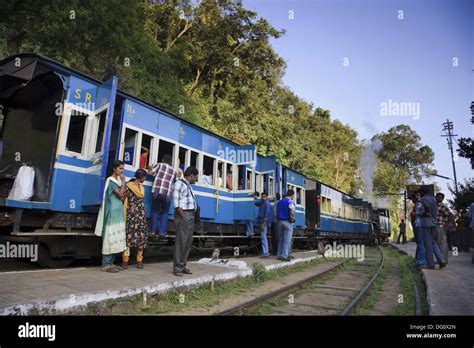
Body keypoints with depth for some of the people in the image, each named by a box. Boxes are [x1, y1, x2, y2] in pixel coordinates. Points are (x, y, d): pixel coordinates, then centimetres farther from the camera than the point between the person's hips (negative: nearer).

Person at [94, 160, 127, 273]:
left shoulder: (117, 180, 15)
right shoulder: (111, 180, -10)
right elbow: (120, 194, -18)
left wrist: (124, 196, 1)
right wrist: (123, 182, -10)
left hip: (118, 212, 9)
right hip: (112, 212, -9)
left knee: (115, 238, 9)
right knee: (110, 237, -7)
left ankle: (110, 263, 14)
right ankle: (106, 264, -2)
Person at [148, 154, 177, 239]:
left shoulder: (160, 165, 12)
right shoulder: (174, 171, 18)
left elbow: (150, 173, 5)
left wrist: (150, 169, 26)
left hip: (157, 192, -1)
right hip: (167, 194, 1)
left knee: (155, 211, 14)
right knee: (164, 213, 14)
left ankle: (153, 231, 7)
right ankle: (162, 232, 5)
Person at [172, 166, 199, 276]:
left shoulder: (188, 185, 19)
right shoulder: (179, 184, -7)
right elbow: (177, 203, -14)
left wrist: (192, 217, 11)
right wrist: (184, 218, -16)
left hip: (191, 215, 9)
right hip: (183, 215, -9)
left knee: (188, 242, 10)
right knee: (181, 241, -6)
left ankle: (182, 266, 18)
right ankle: (177, 268, 1)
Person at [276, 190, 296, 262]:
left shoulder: (280, 202, 14)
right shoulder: (290, 202, -8)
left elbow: (277, 212, 13)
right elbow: (292, 212, -17)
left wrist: (279, 219, 14)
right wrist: (292, 220, -3)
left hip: (280, 222, 7)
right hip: (287, 222, -7)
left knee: (280, 239, 11)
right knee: (287, 240, -3)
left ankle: (279, 255, 12)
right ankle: (284, 256, -3)